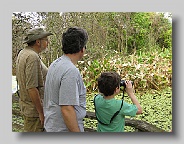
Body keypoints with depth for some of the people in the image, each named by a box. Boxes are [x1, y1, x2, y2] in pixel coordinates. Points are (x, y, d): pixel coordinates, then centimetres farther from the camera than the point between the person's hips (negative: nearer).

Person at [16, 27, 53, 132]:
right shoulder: (32, 57, -22)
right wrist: (41, 112, -21)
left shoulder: (22, 53, 10)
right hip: (34, 108, -10)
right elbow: (31, 88, -26)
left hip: (26, 105, 10)